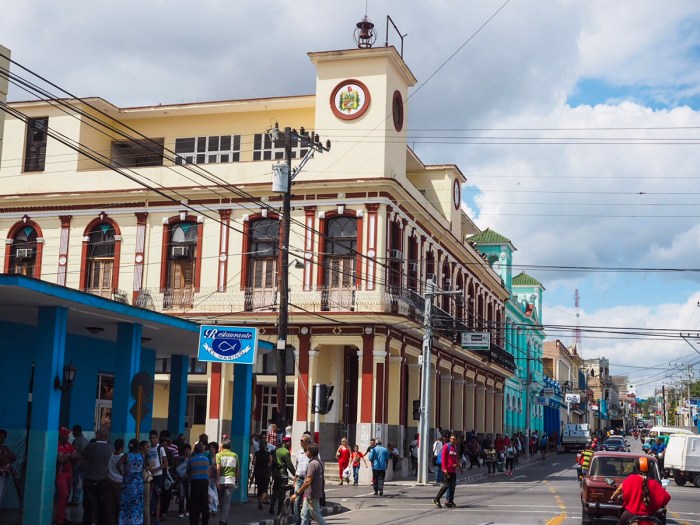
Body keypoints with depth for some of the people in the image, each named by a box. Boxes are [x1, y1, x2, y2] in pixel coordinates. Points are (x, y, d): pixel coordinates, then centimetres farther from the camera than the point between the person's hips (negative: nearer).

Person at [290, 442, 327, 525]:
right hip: (309, 494, 10)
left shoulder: (313, 463, -21)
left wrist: (297, 493, -24)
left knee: (316, 515, 0)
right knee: (304, 514, 11)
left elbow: (308, 482, -27)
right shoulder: (318, 462, 11)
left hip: (312, 495, -10)